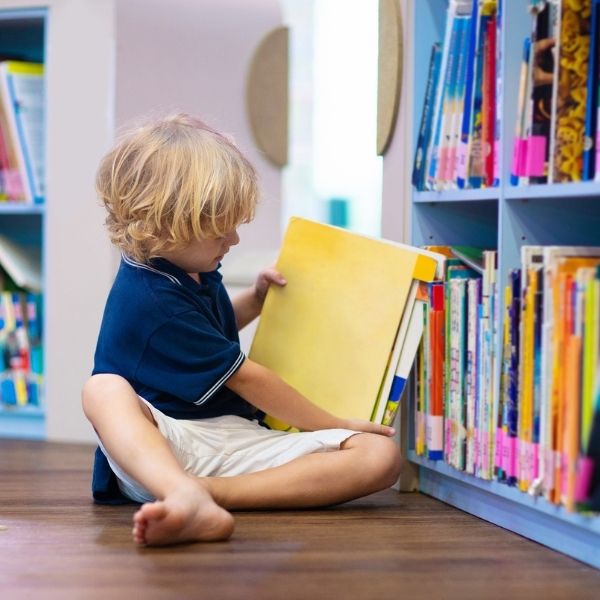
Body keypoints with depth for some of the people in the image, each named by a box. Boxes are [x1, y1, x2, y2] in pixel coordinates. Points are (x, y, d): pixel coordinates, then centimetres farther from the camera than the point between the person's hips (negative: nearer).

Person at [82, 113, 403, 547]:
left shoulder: (194, 273, 13)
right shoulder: (151, 299, -14)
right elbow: (246, 378, -9)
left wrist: (257, 298, 21)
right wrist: (337, 427, -2)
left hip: (235, 439, 8)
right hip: (166, 441, -8)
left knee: (382, 457, -16)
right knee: (105, 389, -41)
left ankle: (198, 494, -33)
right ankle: (193, 501, -70)